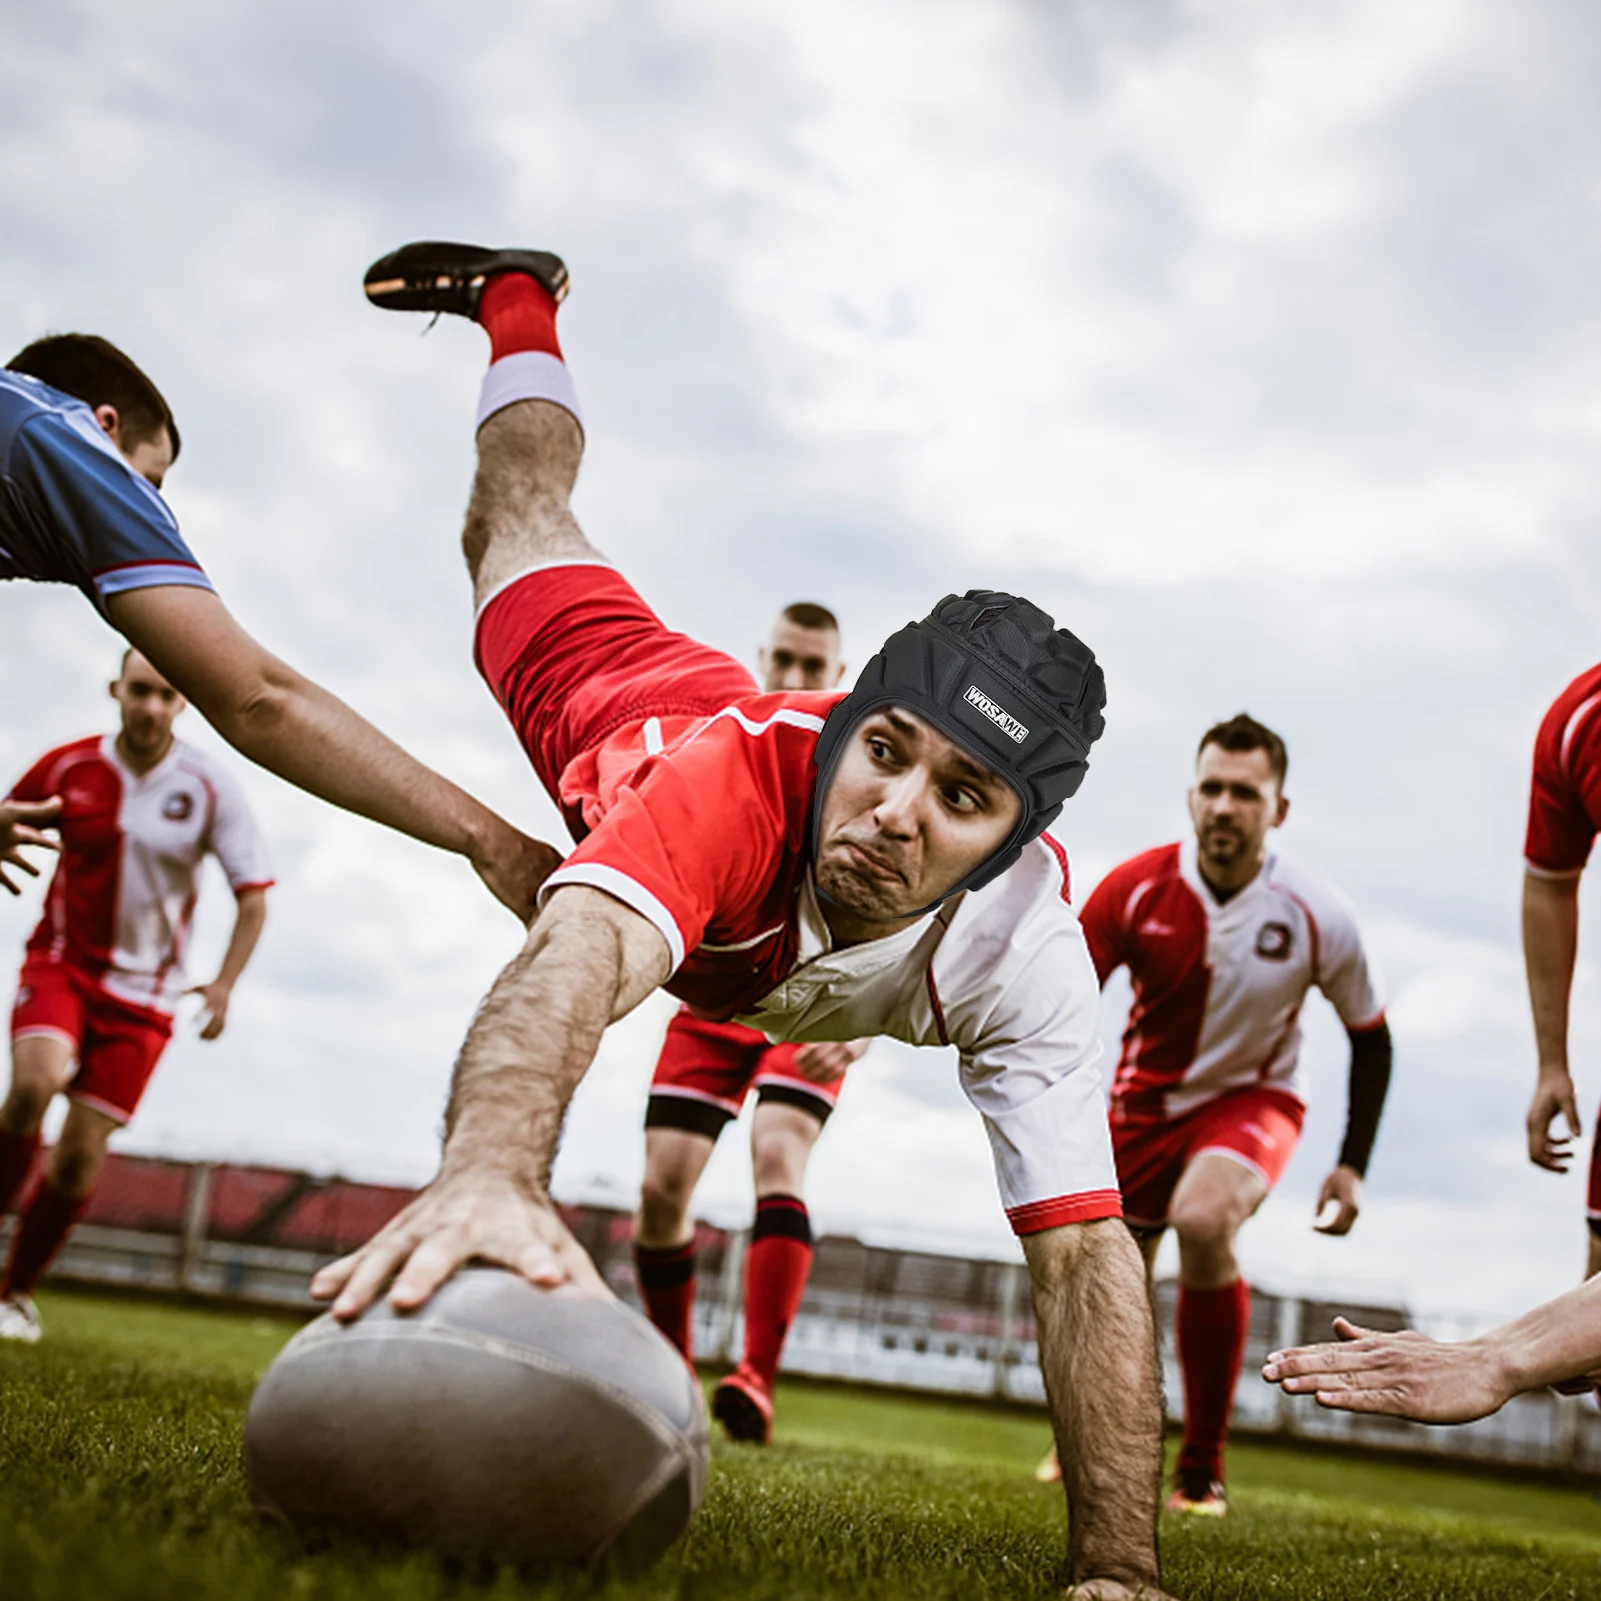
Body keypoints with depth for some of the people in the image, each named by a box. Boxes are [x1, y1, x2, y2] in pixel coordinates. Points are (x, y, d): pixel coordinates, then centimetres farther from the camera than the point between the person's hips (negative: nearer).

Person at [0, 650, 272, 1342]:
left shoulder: (209, 788, -8)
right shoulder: (67, 767, -5)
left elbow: (252, 896, -3)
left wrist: (223, 985, -14)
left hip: (142, 989, 0)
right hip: (61, 964, 0)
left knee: (82, 1152, -2)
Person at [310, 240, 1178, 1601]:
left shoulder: (1025, 953, -46)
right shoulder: (741, 768, -55)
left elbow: (1084, 1251, -48)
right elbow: (579, 961, -74)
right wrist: (491, 1169, -96)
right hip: (623, 702, -3)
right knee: (522, 528, 28)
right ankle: (519, 298, 54)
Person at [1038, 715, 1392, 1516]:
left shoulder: (1317, 917, -17)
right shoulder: (1136, 888, -18)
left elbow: (1370, 1036, -2)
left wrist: (1352, 1165, -5)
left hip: (1251, 1101, -2)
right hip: (1143, 1099, 2)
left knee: (1202, 1220, -34)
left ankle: (1203, 1469, -18)